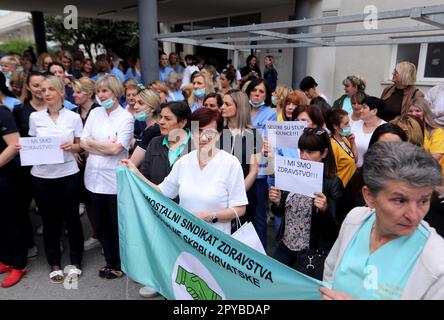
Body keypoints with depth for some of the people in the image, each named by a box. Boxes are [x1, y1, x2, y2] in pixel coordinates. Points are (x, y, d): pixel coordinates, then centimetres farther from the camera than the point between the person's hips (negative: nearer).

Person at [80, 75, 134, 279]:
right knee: (101, 224, 16)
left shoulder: (126, 117, -8)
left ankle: (120, 264, 28)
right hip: (94, 177, 5)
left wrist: (92, 142, -6)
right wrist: (106, 146, -11)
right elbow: (83, 143, 2)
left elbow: (116, 149, -18)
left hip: (114, 179, -5)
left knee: (118, 224, 9)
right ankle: (110, 262, 34)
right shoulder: (94, 113, 8)